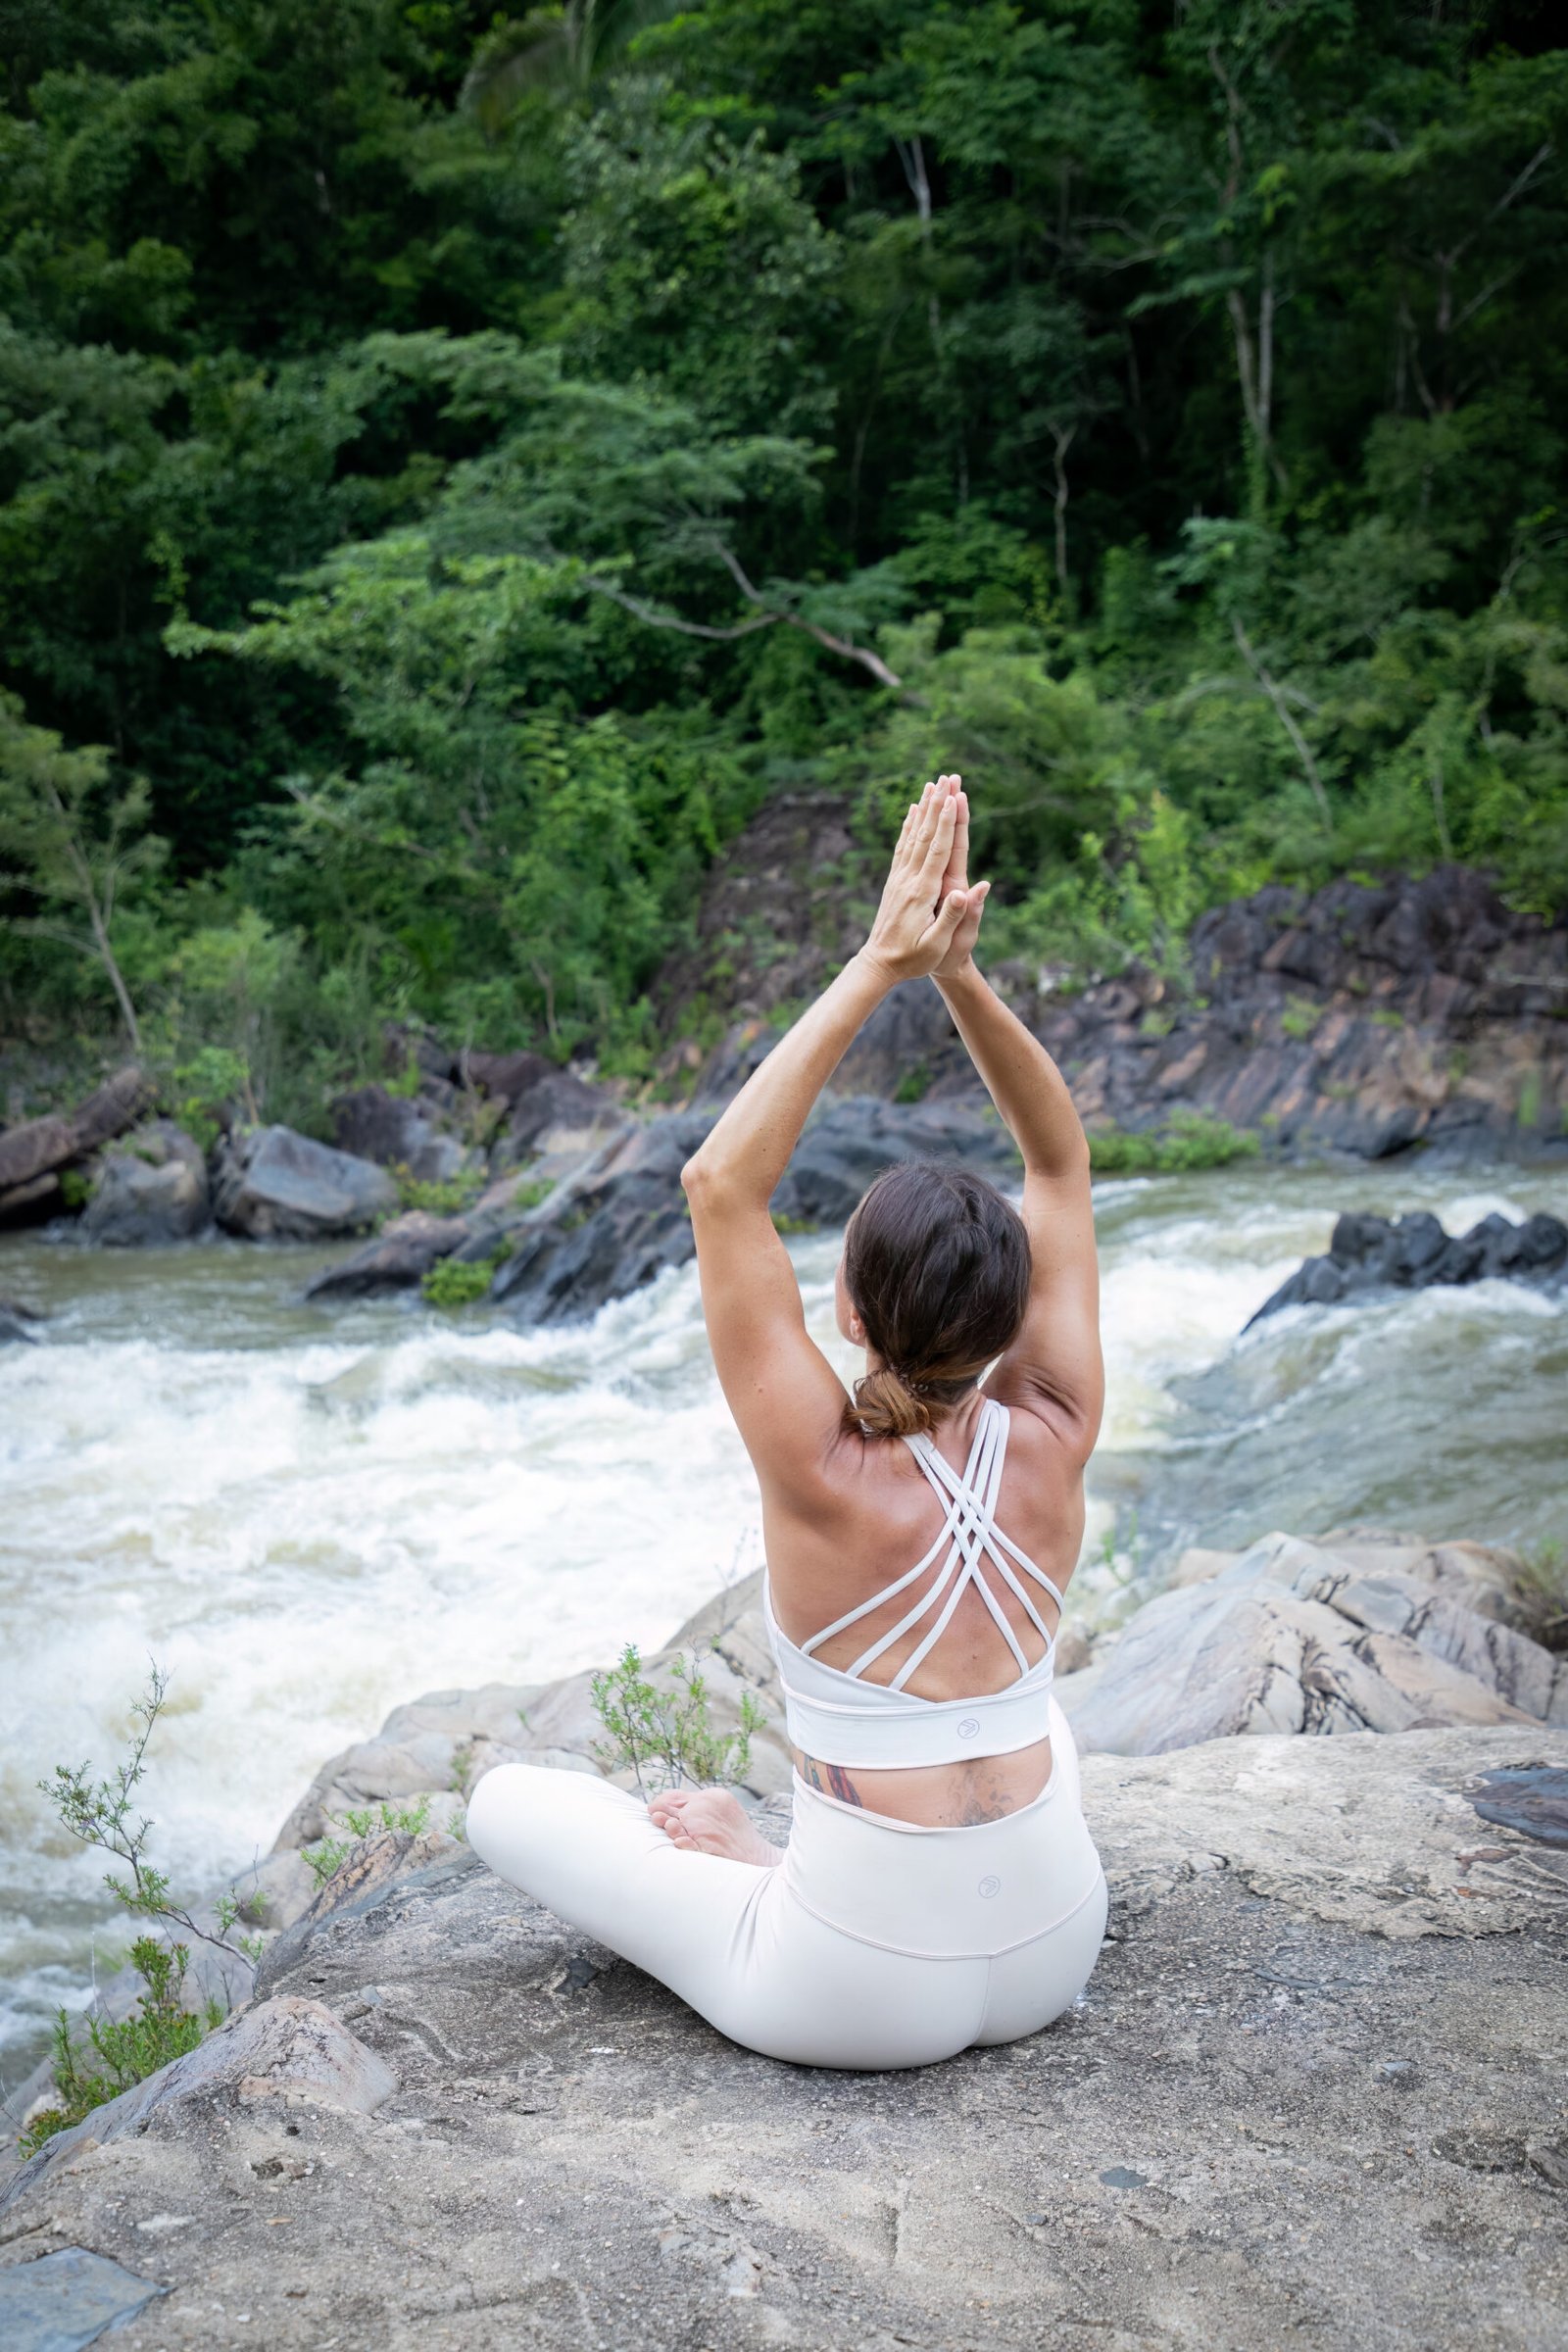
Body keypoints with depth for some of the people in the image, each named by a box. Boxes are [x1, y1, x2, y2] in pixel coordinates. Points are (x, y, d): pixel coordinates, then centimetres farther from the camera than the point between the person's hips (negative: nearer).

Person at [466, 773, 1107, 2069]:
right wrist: (962, 975, -14)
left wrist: (877, 969, -23)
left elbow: (722, 1183, -24)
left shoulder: (826, 1474, -24)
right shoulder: (1051, 1443, -13)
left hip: (858, 2000, -4)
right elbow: (1062, 1161, -3)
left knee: (508, 1798, 10)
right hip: (1053, 1957, 5)